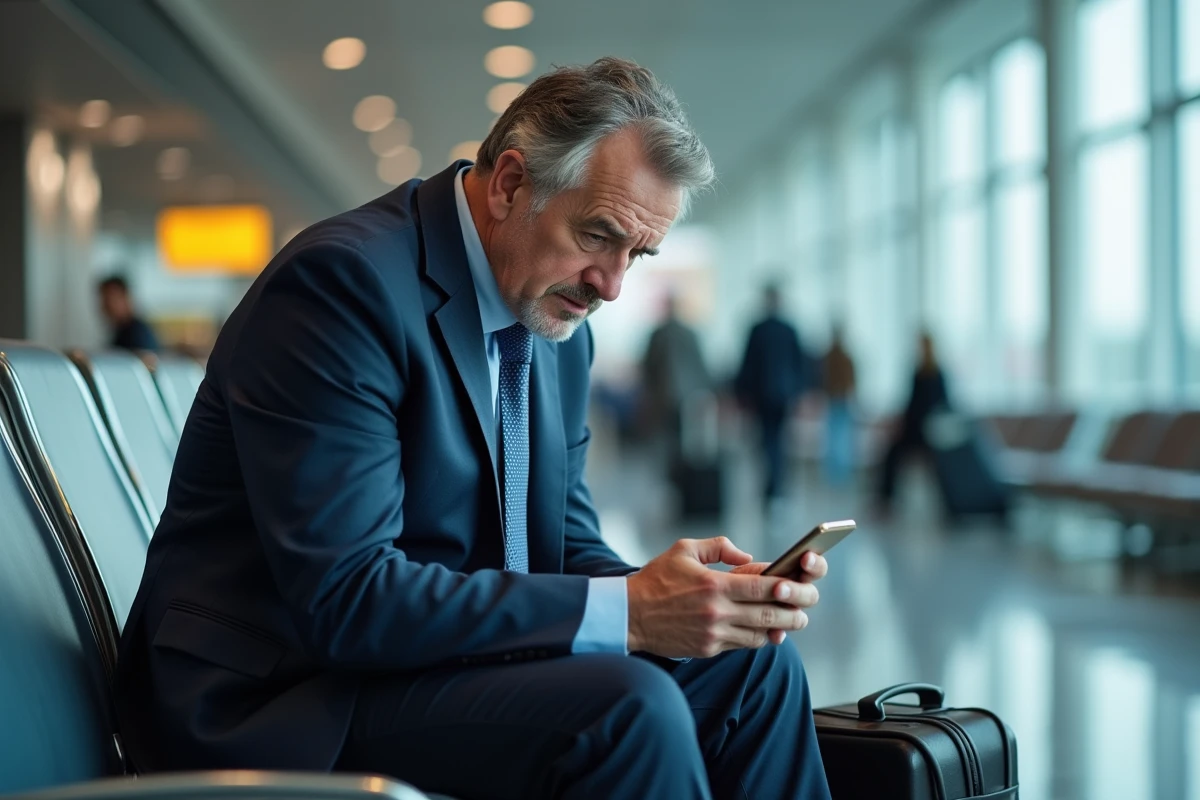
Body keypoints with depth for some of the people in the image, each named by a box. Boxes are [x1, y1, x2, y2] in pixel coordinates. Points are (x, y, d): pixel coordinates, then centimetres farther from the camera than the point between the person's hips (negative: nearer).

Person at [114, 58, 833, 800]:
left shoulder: (560, 328, 8)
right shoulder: (342, 279, -20)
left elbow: (564, 548, 10)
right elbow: (342, 598, -26)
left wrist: (672, 591, -12)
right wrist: (624, 611, -27)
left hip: (435, 651, 9)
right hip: (285, 694, -8)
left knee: (752, 664, 1)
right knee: (627, 708, -27)